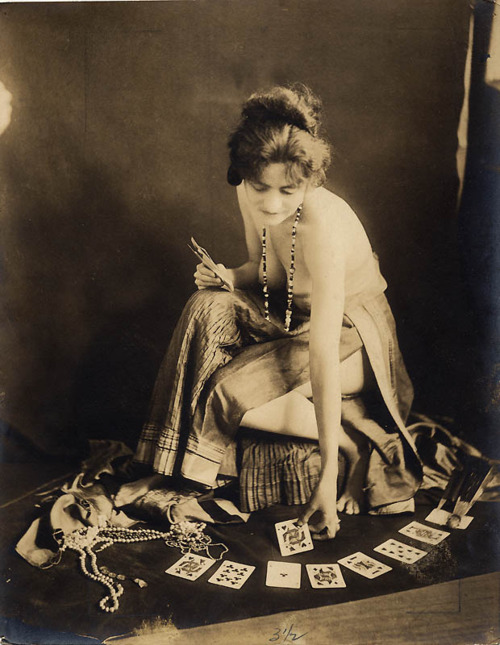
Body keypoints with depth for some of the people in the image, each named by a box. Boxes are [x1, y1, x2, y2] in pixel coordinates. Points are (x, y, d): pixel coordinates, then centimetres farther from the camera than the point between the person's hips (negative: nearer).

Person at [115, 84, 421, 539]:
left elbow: (324, 353, -37)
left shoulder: (322, 225, -34)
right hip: (291, 314, 7)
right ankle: (170, 465, -12)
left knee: (231, 392, -26)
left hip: (353, 334, -6)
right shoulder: (250, 197, -11)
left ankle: (357, 445, -7)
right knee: (207, 310, -22)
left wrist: (327, 477, -35)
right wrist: (229, 277, -17)